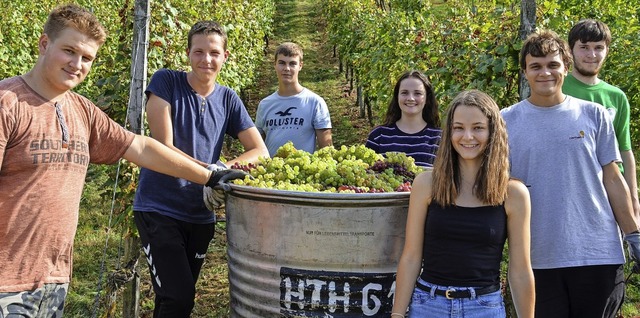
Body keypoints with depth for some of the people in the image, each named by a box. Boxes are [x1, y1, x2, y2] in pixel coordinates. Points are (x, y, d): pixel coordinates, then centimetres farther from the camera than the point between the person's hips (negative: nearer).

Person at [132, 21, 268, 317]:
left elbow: (260, 151, 0)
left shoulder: (228, 100, 4)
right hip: (158, 210, -4)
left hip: (200, 215, 5)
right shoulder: (166, 81, -7)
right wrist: (212, 169, -25)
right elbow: (163, 148, -14)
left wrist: (225, 168, -21)